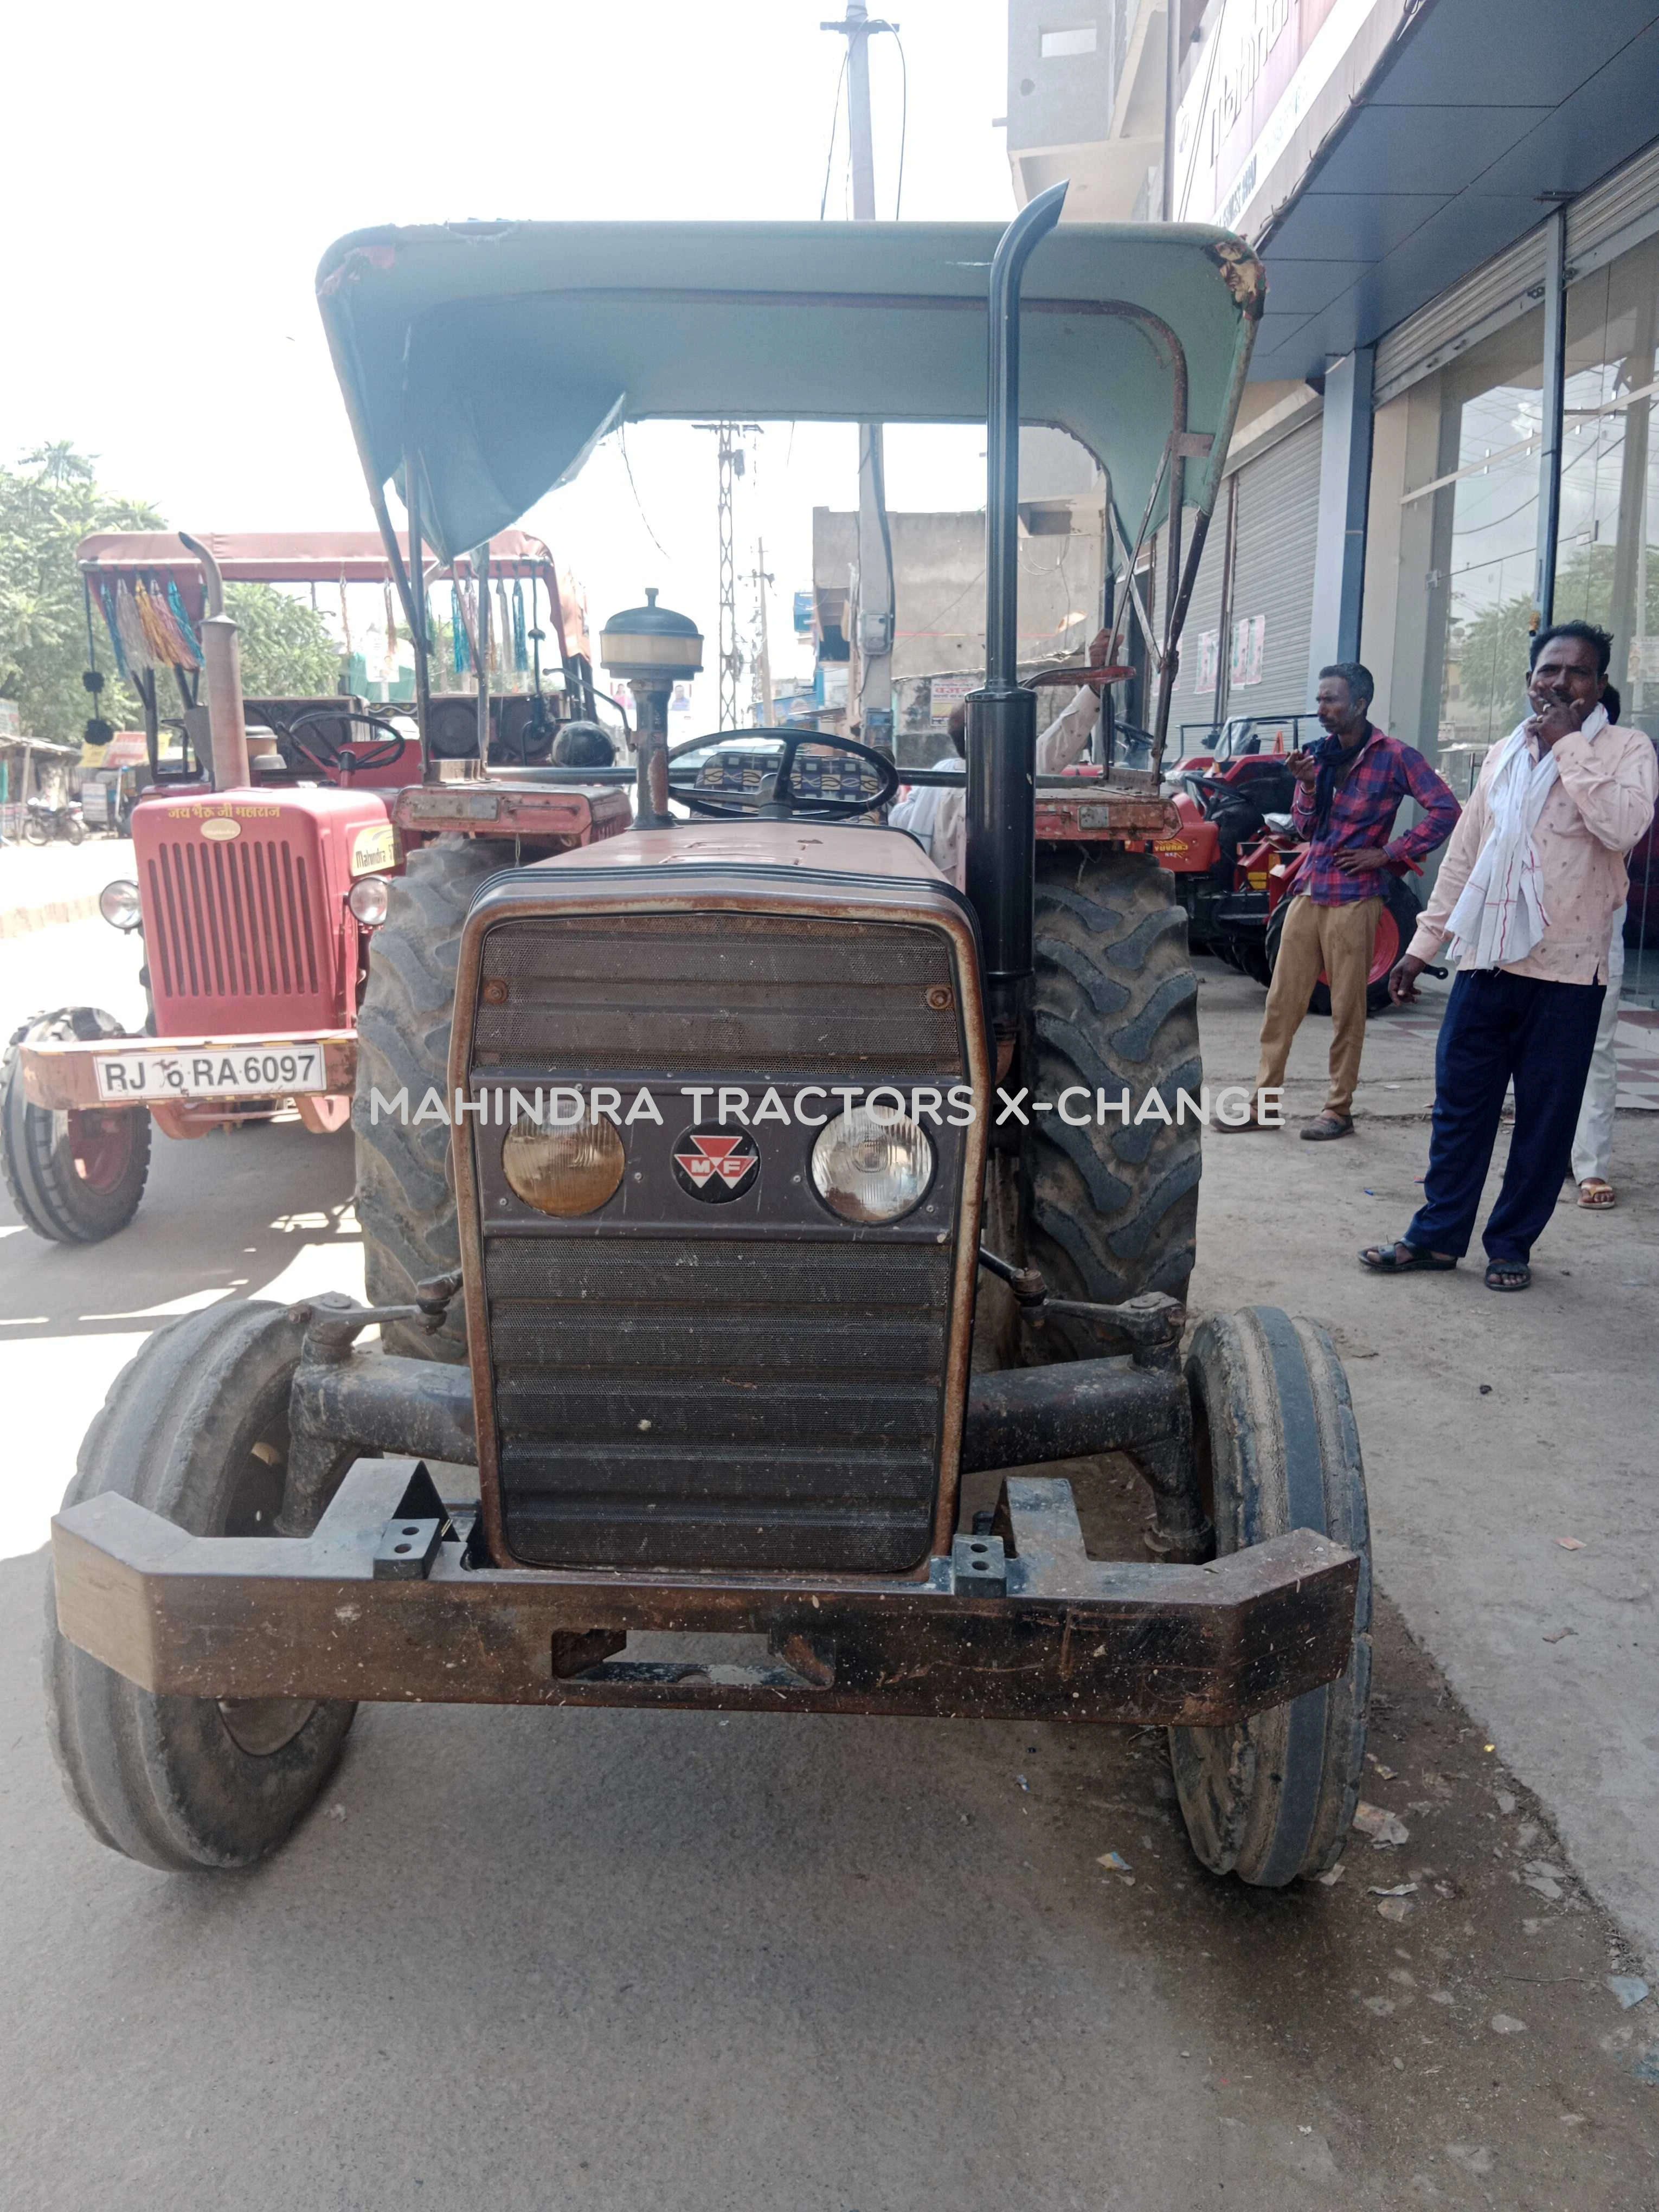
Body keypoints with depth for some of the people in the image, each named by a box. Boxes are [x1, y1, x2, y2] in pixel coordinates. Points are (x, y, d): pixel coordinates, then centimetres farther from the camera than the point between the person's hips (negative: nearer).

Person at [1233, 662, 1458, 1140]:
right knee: (1281, 1002, 4)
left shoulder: (1394, 757, -5)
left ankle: (1339, 1111, 9)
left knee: (1347, 1009, 1)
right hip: (1308, 893, 6)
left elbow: (1445, 810, -10)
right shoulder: (1319, 754, 12)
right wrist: (1308, 784, -7)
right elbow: (1304, 827, 10)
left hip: (1354, 899, -5)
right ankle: (1263, 1105, 10)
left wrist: (1388, 853, -11)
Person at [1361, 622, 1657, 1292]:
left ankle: (1512, 1245, 17)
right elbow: (1463, 854, 17)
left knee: (1545, 1118, 4)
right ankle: (1437, 1235, 18)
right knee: (1459, 1106, 7)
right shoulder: (1503, 755, 14)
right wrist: (1423, 944, 14)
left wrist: (1569, 744, -16)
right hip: (1487, 960, 4)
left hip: (1566, 968, -4)